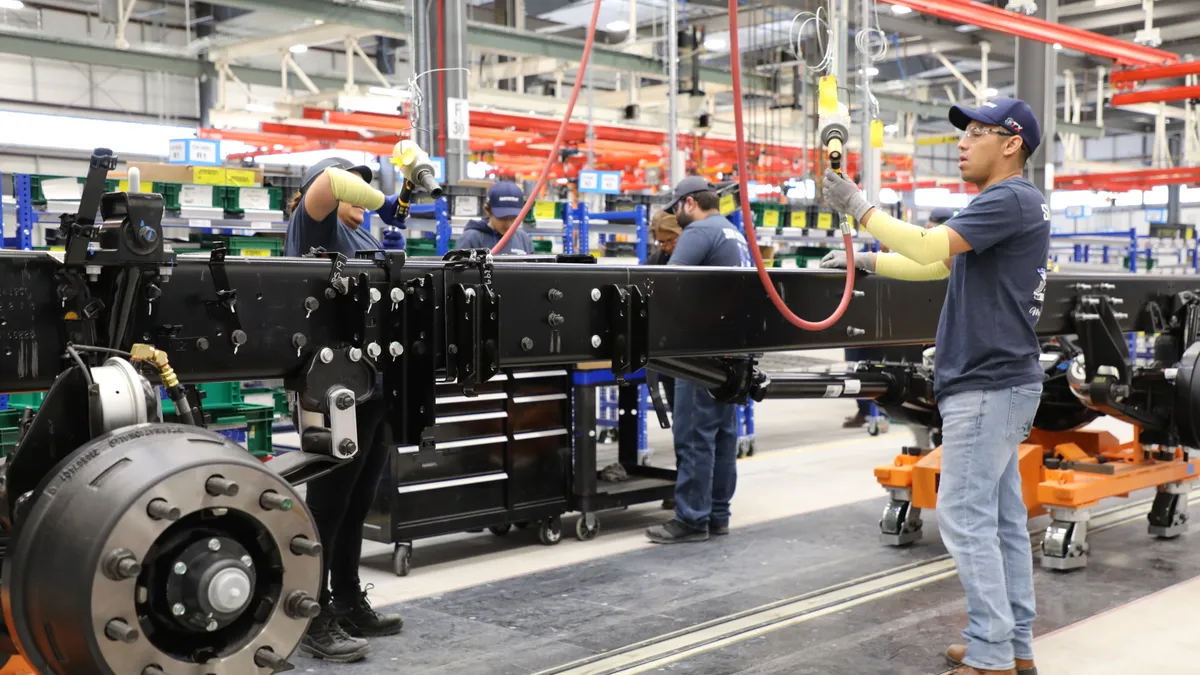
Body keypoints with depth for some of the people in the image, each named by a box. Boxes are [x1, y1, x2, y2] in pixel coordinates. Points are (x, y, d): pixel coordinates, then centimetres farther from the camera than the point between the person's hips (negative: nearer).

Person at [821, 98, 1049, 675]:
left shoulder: (1012, 199, -13)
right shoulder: (1006, 203, 20)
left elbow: (933, 247, -25)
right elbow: (941, 265, 25)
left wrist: (861, 209, -19)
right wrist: (867, 262, 19)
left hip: (988, 384, -11)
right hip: (997, 382, 11)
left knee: (965, 516, -9)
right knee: (1001, 517, 12)